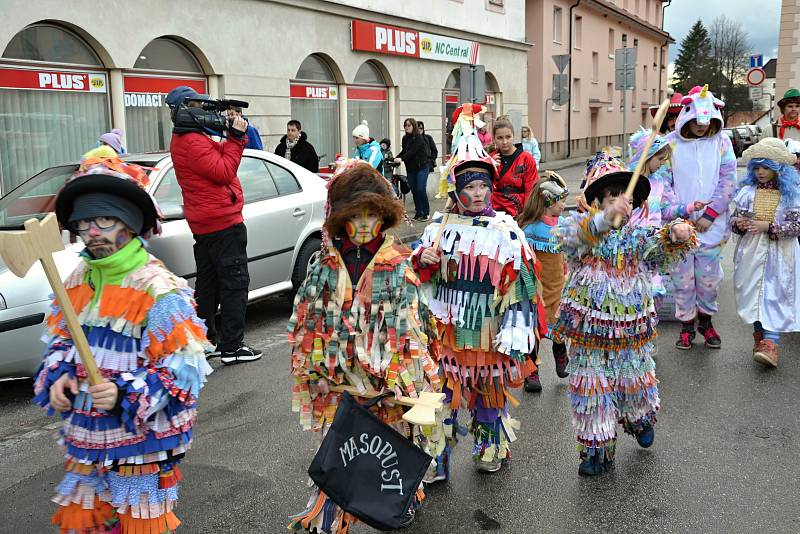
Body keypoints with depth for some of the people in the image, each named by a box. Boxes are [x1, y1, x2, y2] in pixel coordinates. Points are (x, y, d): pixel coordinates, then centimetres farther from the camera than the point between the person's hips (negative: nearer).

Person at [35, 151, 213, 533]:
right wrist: (58, 377, -4)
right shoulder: (76, 283, 4)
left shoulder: (161, 290, -17)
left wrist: (126, 394, -28)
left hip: (142, 440, -6)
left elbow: (183, 367, -18)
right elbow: (59, 341, 16)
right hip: (86, 436, 6)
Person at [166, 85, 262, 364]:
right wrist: (236, 137, -16)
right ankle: (231, 348, -3)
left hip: (203, 224, 10)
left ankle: (205, 341, 24)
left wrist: (235, 136, 0)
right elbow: (223, 172, -21)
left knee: (208, 283, 16)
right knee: (235, 283, -5)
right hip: (223, 221, -10)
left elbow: (218, 158, 14)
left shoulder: (183, 139, 16)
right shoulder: (193, 142, -17)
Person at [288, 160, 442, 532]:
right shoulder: (325, 267, 0)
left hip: (389, 377, -1)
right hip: (339, 379, 1)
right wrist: (312, 369, 5)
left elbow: (413, 324, -6)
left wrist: (412, 376, -9)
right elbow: (309, 321, 6)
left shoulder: (399, 266, -6)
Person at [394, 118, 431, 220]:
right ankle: (418, 212, 11)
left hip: (422, 167, -6)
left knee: (421, 189, -10)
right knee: (414, 190, 4)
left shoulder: (419, 138, -11)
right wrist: (395, 158, 0)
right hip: (410, 168, 6)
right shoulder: (405, 138, 9)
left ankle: (426, 212, 1)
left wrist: (401, 159, -31)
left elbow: (412, 151, -21)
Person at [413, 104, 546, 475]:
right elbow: (419, 277, 13)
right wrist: (422, 260, -11)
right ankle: (436, 457, 16)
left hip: (489, 328, -2)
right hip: (448, 328, 2)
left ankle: (490, 448, 36)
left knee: (489, 389, 14)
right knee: (443, 391, 4)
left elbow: (519, 282, -7)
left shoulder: (505, 229, -6)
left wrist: (515, 332, -10)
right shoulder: (439, 228, 3)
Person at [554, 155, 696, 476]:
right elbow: (573, 236, -32)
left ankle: (641, 418, 51)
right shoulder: (581, 228, -8)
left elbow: (665, 249, -15)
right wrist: (605, 218, -50)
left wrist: (678, 234, -38)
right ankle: (596, 448, 21)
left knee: (635, 380, 19)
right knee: (591, 387, 5)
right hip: (589, 328, -2)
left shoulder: (639, 237, 1)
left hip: (631, 329, 3)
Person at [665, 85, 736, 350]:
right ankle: (687, 325, 22)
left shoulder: (721, 142, 1)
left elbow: (727, 181, -1)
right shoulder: (671, 143, -2)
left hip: (711, 224, 1)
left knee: (709, 277, 8)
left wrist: (710, 214, -9)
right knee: (682, 277, 6)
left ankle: (705, 319, 30)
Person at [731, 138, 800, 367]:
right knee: (754, 291, 8)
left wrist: (768, 226, -18)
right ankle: (759, 335, 23)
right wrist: (738, 223, -13)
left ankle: (771, 343, -12)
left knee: (775, 295, -7)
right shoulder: (748, 190, 4)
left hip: (779, 253, -3)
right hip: (752, 251, 3)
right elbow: (734, 217, 10)